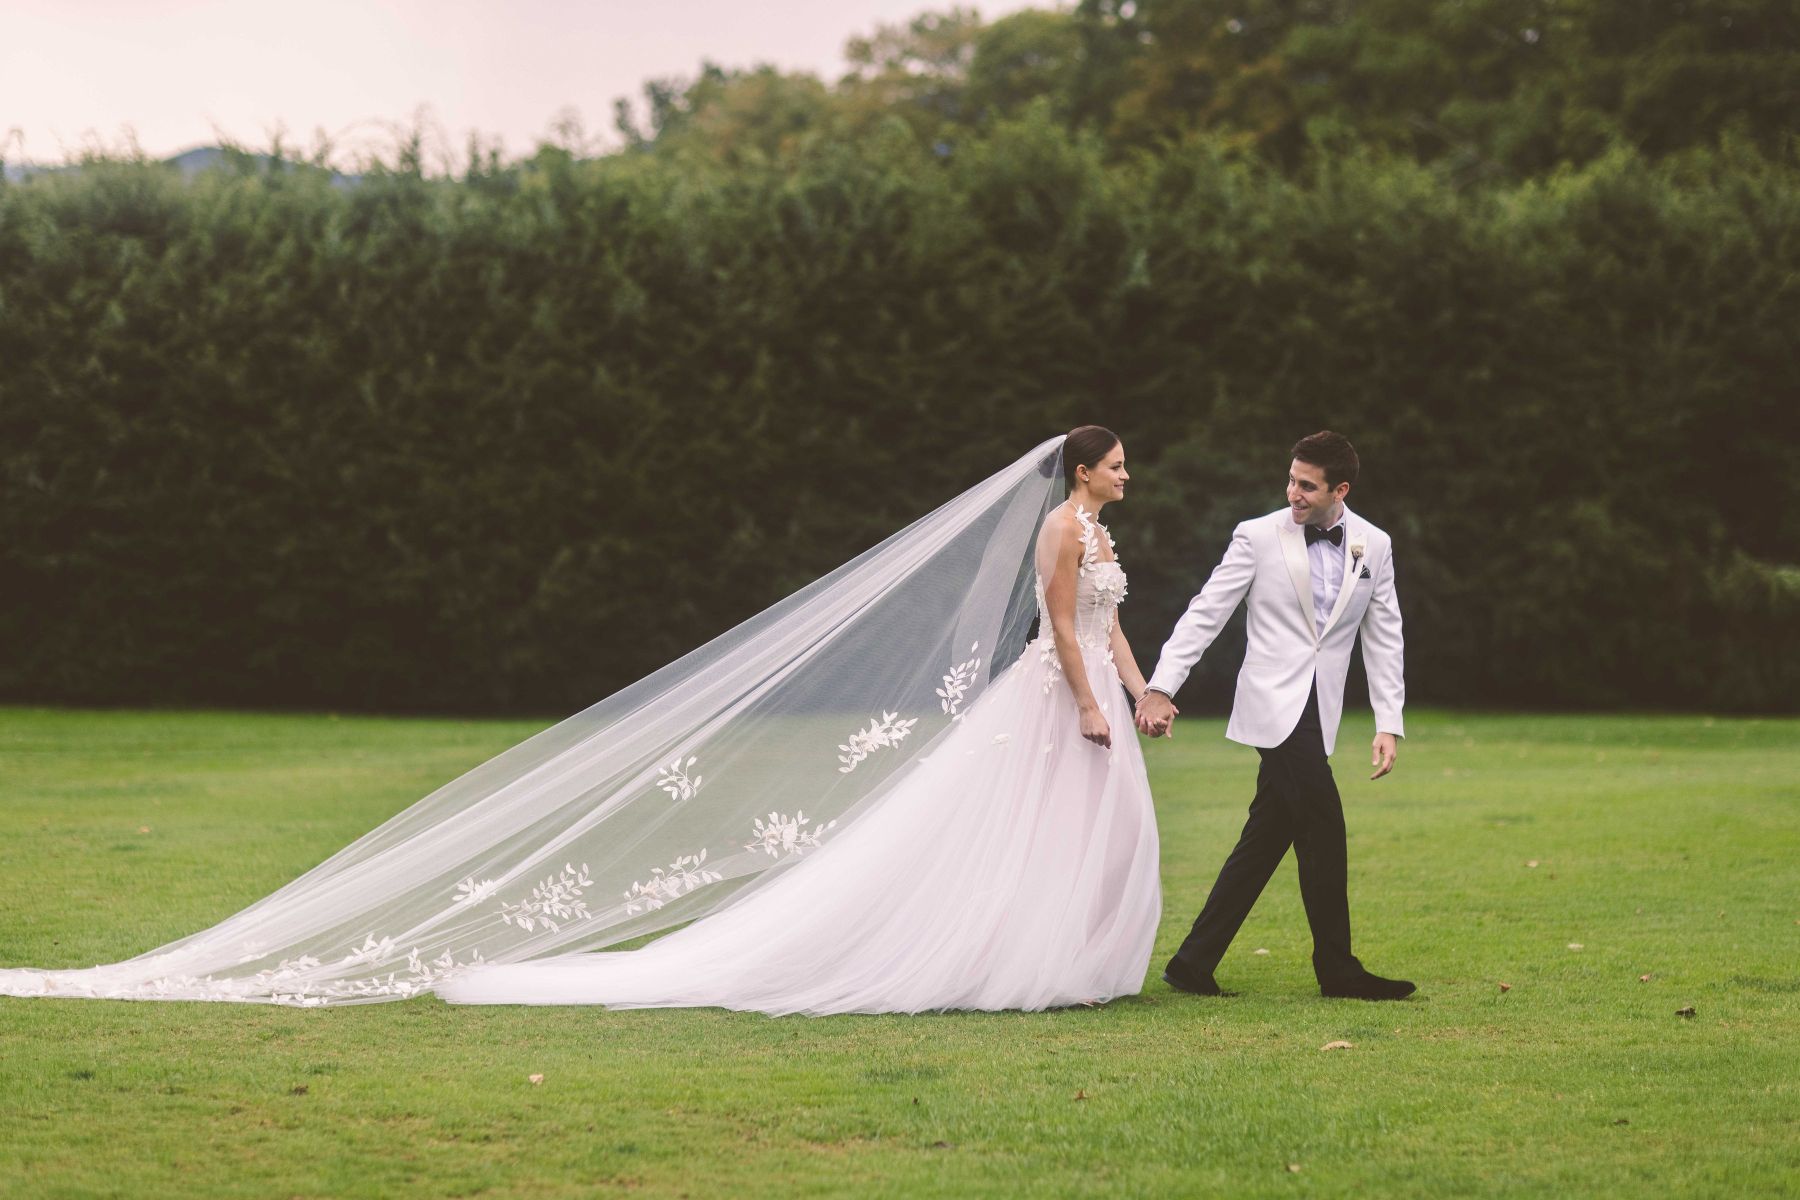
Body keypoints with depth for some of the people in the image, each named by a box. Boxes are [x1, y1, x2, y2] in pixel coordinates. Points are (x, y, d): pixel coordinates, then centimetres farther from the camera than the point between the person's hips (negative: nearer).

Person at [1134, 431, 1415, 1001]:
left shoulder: (1374, 546, 8)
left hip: (1318, 710, 5)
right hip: (1275, 703, -5)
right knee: (1323, 826, -14)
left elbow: (1383, 637, 11)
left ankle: (1193, 964, 11)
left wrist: (1389, 723, 4)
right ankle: (1337, 968, -5)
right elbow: (1205, 613, -2)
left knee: (1266, 837, 5)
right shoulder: (1259, 537, -3)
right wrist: (1160, 687, -8)